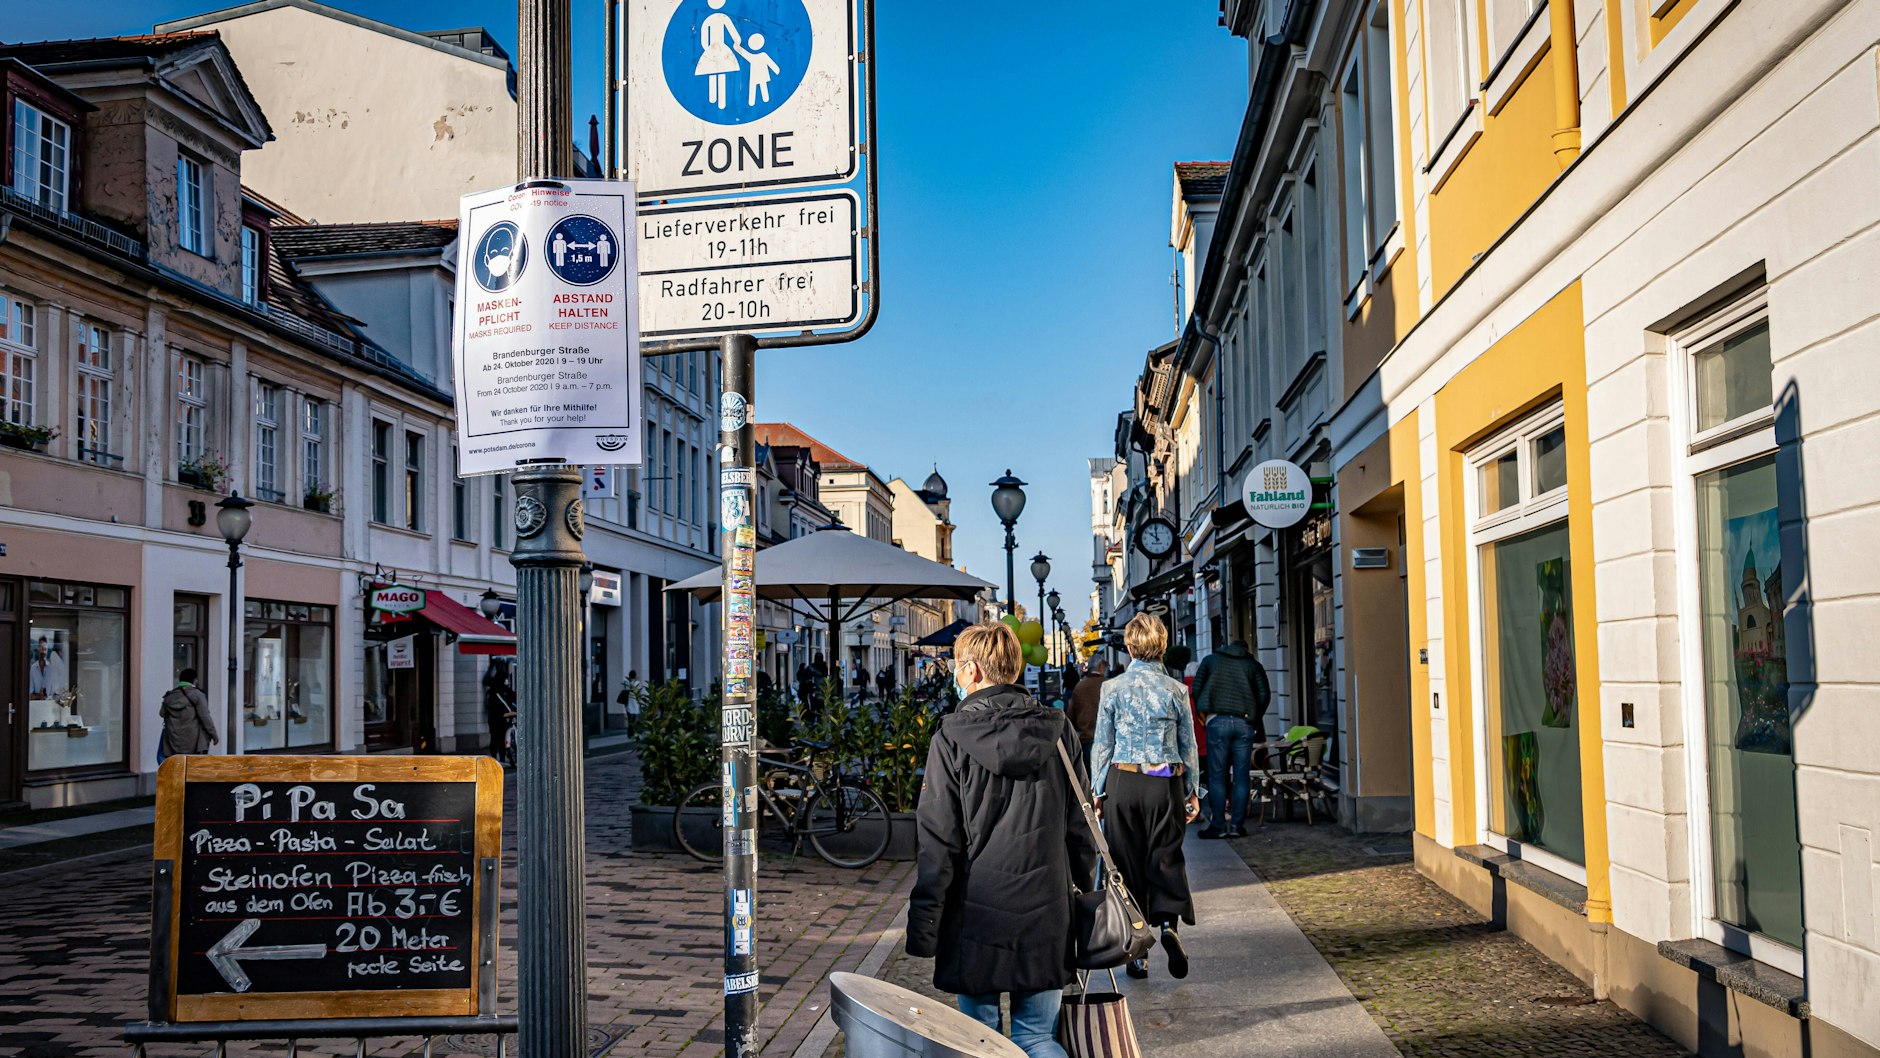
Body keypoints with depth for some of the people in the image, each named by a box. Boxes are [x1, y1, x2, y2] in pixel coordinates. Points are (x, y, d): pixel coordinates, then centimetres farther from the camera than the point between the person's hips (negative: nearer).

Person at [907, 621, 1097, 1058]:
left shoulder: (952, 738, -9)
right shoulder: (1058, 731, 1)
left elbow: (938, 844, -9)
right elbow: (1079, 828, 7)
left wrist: (922, 930, -4)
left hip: (976, 917, -2)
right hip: (1045, 917, 3)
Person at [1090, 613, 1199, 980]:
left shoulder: (1112, 688, -3)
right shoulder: (1176, 690, 0)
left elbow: (1102, 744, 1)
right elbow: (1188, 745, 6)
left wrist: (1098, 791, 8)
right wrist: (1193, 791, 14)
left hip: (1122, 783, 0)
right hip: (1166, 784, 0)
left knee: (1128, 863, 7)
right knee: (1166, 858, 9)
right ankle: (1168, 920, -17)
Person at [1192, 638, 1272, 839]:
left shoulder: (1211, 660, 15)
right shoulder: (1254, 665, 15)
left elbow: (1196, 689, 7)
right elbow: (1265, 695, 5)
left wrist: (1203, 713, 18)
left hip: (1218, 721, -1)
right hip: (1244, 723, 1)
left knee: (1217, 775, 0)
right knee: (1241, 776, 4)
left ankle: (1218, 825, -2)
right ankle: (1237, 824, 3)